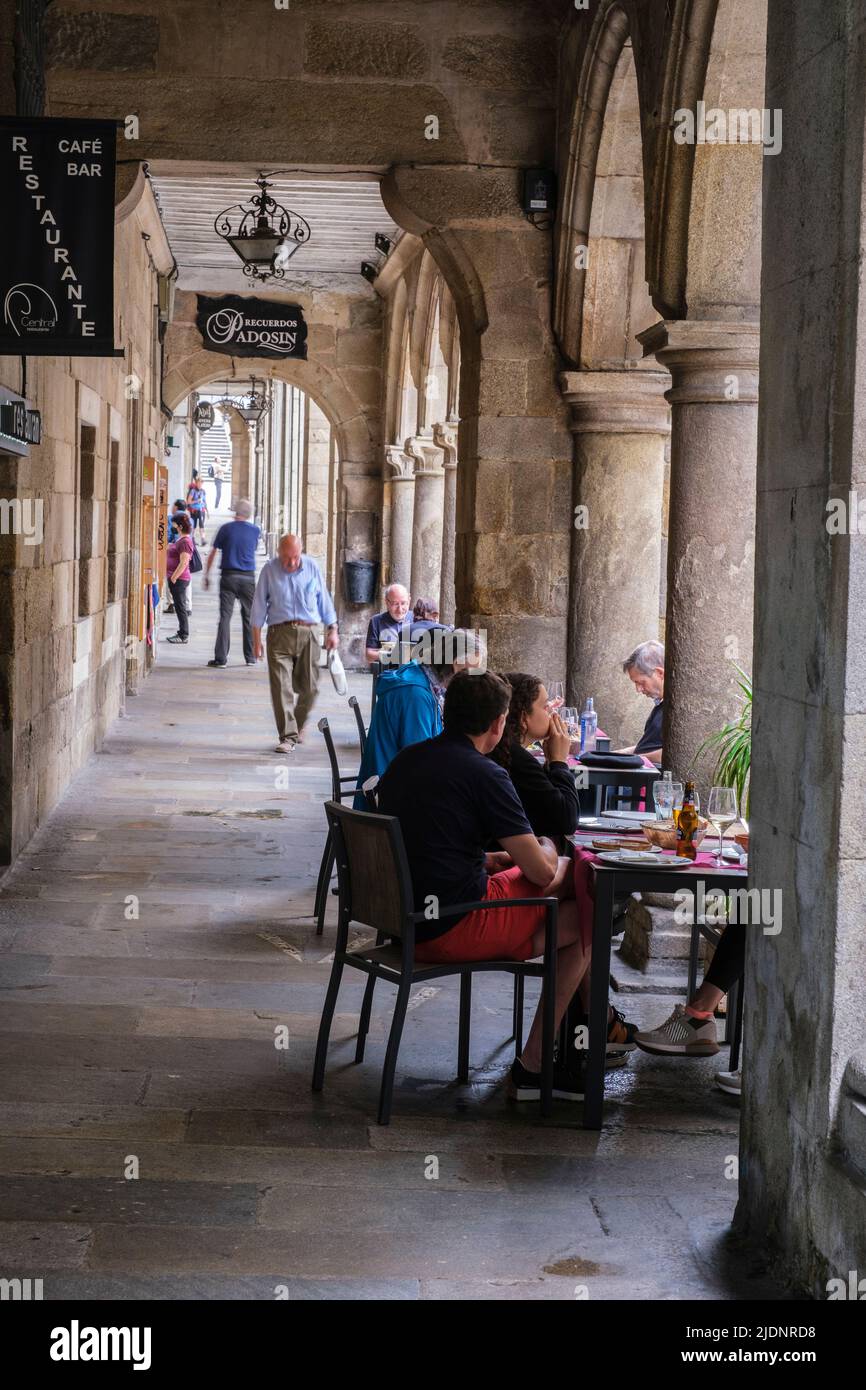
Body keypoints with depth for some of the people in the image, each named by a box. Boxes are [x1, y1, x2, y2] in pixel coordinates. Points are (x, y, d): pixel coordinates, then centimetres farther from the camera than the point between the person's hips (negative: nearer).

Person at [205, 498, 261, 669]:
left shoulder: (226, 528, -1)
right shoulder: (254, 531, 2)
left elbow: (213, 553, 1)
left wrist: (207, 575, 9)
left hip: (228, 577, -1)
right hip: (248, 578, 1)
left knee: (225, 616, -3)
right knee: (249, 617, 10)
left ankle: (221, 657, -8)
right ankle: (250, 657, 13)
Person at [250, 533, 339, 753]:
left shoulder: (312, 567, 4)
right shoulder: (269, 570, 1)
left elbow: (324, 600, 12)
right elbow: (259, 605, 5)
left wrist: (333, 630, 8)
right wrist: (256, 640, 2)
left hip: (308, 634, 2)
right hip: (280, 633, -2)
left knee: (309, 687, 5)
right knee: (281, 687, -10)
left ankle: (298, 726, 29)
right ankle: (288, 736, -8)